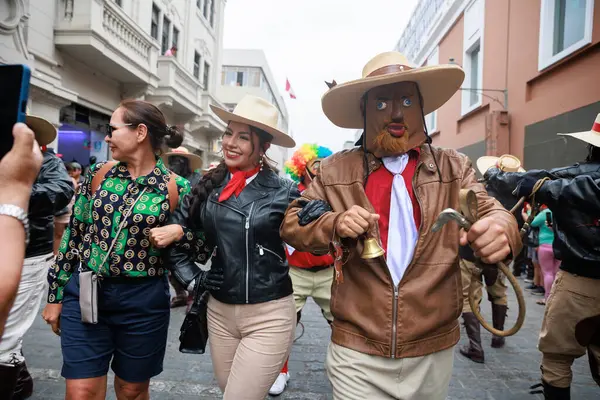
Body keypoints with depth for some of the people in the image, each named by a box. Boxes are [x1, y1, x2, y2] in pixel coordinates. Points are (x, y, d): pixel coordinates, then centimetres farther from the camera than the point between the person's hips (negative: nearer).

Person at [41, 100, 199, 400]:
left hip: (143, 301, -2)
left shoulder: (175, 188, -7)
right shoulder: (98, 175, 2)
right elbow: (73, 235, 7)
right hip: (84, 294, 2)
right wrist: (55, 295, 9)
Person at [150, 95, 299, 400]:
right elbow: (173, 233, 9)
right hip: (219, 312, 5)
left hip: (269, 316, -4)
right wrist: (191, 279, 3)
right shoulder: (209, 186, 1)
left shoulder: (283, 191, -10)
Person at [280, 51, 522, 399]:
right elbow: (291, 225, 0)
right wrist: (334, 224, -21)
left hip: (434, 351, 3)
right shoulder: (335, 171, -3)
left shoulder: (455, 168, -1)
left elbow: (490, 213, -9)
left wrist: (501, 228, -33)